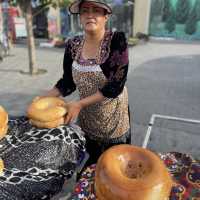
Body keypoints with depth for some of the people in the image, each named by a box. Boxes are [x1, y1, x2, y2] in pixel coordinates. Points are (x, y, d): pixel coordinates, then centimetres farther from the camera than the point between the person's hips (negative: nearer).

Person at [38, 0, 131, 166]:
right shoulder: (73, 45, -5)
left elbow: (116, 86, -22)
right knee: (88, 164, 20)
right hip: (86, 116, 4)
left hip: (113, 116, -4)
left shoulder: (117, 40, -18)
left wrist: (79, 104, -25)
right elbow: (68, 82, 4)